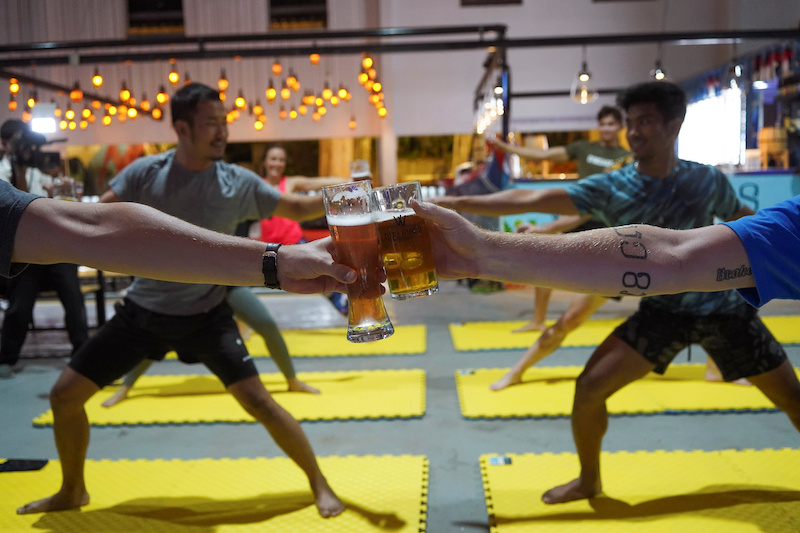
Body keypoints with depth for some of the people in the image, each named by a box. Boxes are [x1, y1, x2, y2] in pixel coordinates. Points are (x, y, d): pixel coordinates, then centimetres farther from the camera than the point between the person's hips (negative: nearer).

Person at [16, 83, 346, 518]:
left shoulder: (238, 183, -11)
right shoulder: (144, 172, -10)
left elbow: (297, 209, -2)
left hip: (205, 315, -2)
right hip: (142, 310, 3)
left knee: (257, 400, -14)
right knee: (65, 394, 7)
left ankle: (319, 484, 6)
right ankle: (72, 491, 34)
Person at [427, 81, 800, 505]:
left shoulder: (708, 180, -9)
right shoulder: (610, 189, -15)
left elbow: (744, 219, 13)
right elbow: (529, 199, -22)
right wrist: (453, 203, -27)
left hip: (724, 307, 1)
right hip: (662, 312, -1)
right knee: (590, 388, -13)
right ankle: (588, 481, 12)